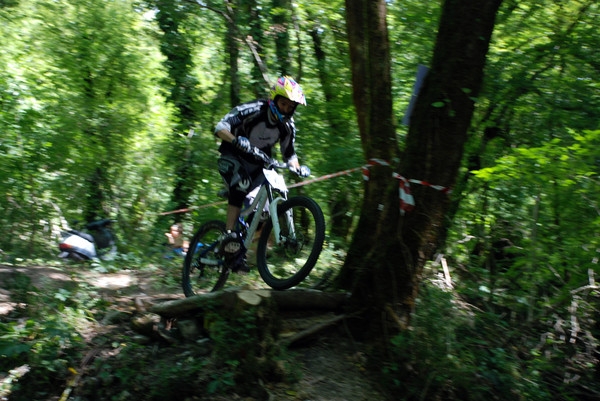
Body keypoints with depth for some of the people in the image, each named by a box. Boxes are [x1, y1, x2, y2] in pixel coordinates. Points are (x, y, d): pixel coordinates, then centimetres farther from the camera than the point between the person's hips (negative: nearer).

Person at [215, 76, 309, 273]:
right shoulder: (252, 109, -20)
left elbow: (289, 153, 6)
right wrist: (236, 140, -48)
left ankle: (239, 253, 2)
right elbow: (220, 127, -28)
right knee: (241, 185, -35)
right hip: (232, 157, -4)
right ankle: (229, 234, -29)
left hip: (257, 165, 5)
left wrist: (297, 167, -16)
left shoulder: (288, 126, -5)